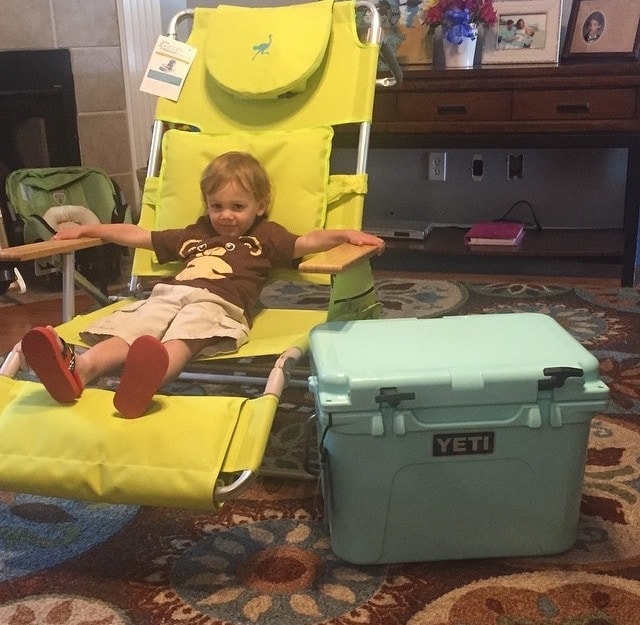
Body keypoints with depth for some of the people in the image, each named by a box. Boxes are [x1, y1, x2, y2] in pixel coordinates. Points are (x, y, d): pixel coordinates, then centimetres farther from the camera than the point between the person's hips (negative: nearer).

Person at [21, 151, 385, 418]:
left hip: (217, 304, -4)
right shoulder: (193, 235, 38)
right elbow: (136, 235, 42)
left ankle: (150, 375, -69)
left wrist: (346, 235, -9)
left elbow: (308, 243, 9)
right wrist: (87, 229, 43)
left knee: (182, 338, -39)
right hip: (166, 296, 5)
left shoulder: (265, 237, 25)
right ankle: (80, 368, -54)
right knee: (126, 331, -28)